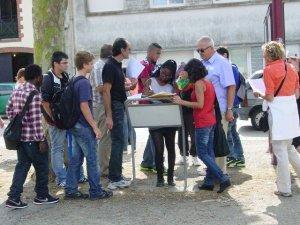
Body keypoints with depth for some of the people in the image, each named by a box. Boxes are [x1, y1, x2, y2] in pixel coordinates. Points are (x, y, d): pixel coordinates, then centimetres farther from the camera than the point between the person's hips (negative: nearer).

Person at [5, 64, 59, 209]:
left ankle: (14, 197, 12)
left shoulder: (17, 91, 8)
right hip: (32, 138, -8)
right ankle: (42, 196, 20)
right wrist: (41, 140, -17)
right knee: (42, 166, 8)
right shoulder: (34, 94, -18)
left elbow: (9, 110, 14)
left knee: (22, 165, 14)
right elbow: (36, 119, -21)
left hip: (19, 136, 8)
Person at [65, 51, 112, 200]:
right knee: (92, 159, 1)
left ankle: (71, 190, 17)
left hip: (75, 125, 9)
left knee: (75, 158, 12)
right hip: (84, 127, -9)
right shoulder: (84, 83, -16)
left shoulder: (74, 81, 12)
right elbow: (84, 106, -22)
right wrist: (95, 127, -18)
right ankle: (96, 191, 10)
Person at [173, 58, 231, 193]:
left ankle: (223, 179, -9)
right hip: (211, 121, 9)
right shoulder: (208, 82, 13)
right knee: (209, 152, 11)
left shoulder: (199, 83, -14)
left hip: (202, 123, -9)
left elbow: (200, 104, -19)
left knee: (202, 153, -4)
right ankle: (209, 182, 14)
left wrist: (181, 102, -17)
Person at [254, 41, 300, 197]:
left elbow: (270, 97, -12)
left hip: (278, 112, -7)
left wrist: (259, 95, 6)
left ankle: (284, 189, 4)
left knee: (280, 151, -1)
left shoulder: (269, 70, -10)